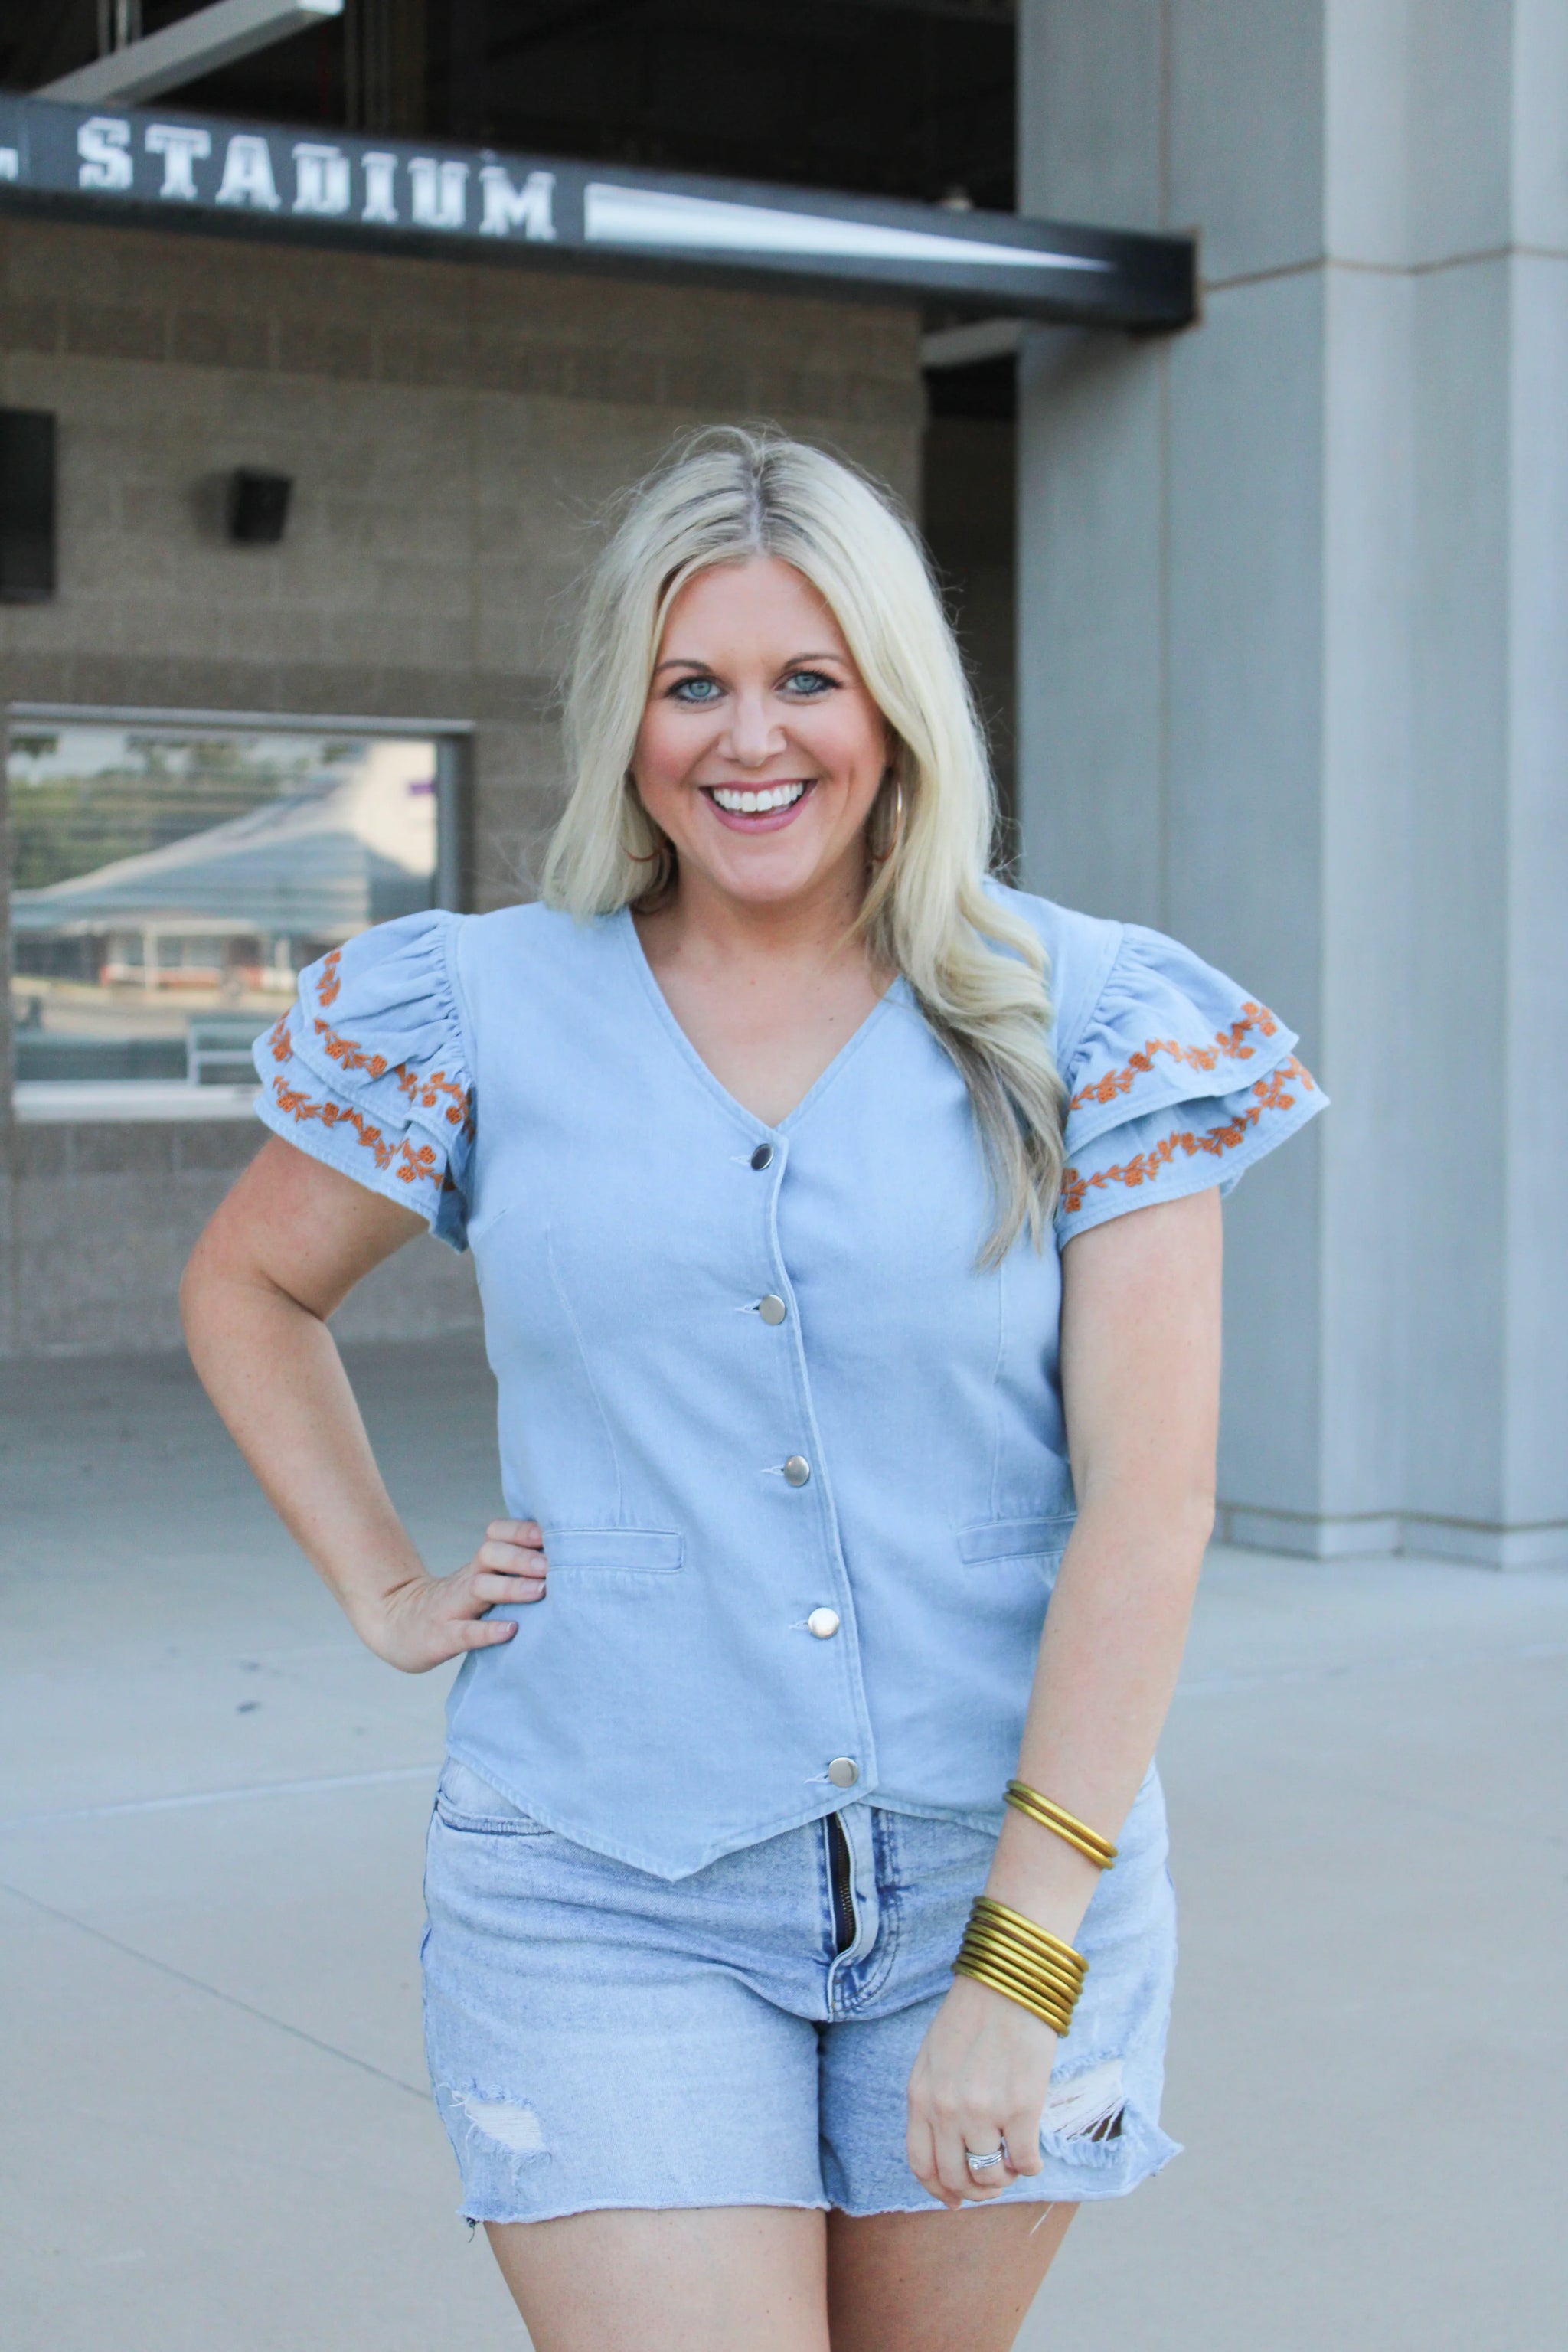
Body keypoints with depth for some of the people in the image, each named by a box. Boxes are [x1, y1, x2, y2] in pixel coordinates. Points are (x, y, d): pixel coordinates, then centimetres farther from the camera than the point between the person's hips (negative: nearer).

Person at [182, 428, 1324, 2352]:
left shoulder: (1088, 1028, -3)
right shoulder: (486, 1016, 1)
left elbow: (1148, 1505, -8)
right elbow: (245, 1293, 18)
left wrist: (1023, 1960, -12)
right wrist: (385, 1593, 6)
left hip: (1009, 1868, 1)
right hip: (607, 1897, 0)